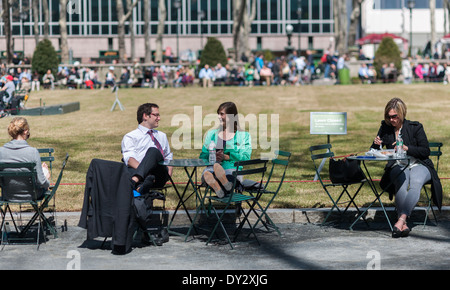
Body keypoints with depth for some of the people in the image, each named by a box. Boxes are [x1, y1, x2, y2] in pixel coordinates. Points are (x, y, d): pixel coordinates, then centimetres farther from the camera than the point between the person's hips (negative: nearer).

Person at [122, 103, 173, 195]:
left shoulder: (162, 136, 36)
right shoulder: (130, 137, 17)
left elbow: (168, 157, 37)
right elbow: (129, 159, -1)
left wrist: (169, 173, 11)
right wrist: (146, 172, -22)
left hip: (160, 176, 2)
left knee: (153, 151, -32)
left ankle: (134, 181, -58)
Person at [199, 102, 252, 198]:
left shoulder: (244, 136, 14)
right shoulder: (212, 134, 25)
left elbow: (246, 158, 2)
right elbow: (203, 156, 20)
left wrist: (226, 157, -10)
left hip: (232, 168, -1)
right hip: (212, 167, 1)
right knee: (207, 173, -39)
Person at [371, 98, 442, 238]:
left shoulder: (415, 127, 0)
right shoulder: (385, 127, 9)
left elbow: (426, 151, -4)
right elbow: (374, 151, 15)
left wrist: (406, 148, -17)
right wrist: (377, 144, -9)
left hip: (418, 165, -1)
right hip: (397, 167, 1)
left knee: (416, 182, -37)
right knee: (401, 181, -35)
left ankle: (401, 220, -49)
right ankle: (403, 225, -45)